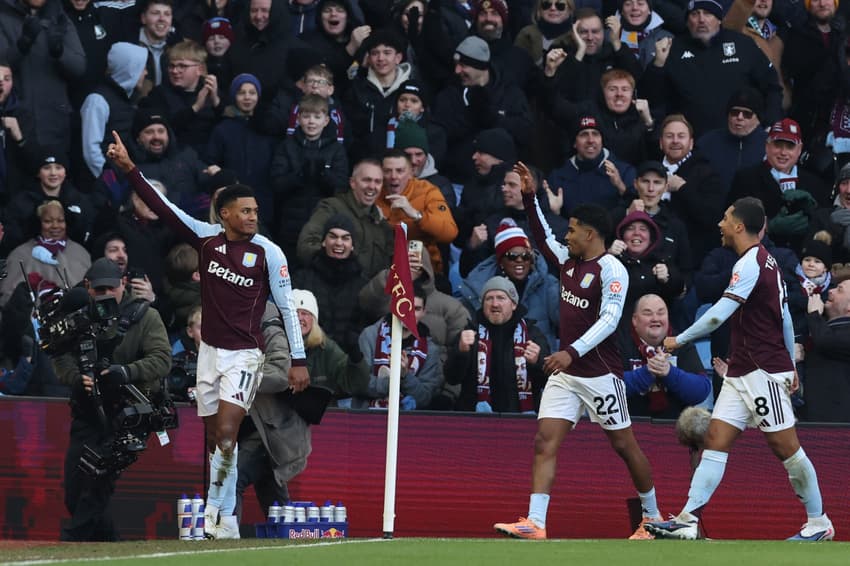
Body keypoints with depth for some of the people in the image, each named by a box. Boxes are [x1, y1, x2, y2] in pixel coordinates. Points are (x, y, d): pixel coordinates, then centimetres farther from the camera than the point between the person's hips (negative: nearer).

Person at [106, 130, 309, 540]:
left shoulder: (268, 253, -9)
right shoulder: (206, 238, 0)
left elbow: (287, 306, -6)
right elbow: (162, 207, -2)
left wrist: (298, 360, -9)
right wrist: (129, 168, -11)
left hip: (245, 355, -5)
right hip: (209, 351, 5)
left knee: (226, 433, -17)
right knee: (215, 438, 7)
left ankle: (215, 512, -10)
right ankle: (226, 522, 13)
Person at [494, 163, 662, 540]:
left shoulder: (611, 269, -14)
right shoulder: (569, 260, 10)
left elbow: (609, 319, -23)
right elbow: (544, 238, 30)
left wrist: (572, 351, -33)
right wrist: (530, 198, 21)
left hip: (600, 374, -7)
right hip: (564, 372, 7)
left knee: (624, 446, 4)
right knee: (545, 442, -7)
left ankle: (653, 518, 20)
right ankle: (535, 523, -14)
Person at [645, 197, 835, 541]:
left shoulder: (750, 264, -15)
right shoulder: (765, 261, 15)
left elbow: (719, 314, -21)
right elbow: (785, 317, 20)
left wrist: (679, 340, -10)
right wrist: (790, 366, 24)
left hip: (763, 372, -10)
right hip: (742, 373, 10)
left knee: (785, 446, -2)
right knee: (715, 440, 0)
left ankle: (818, 524, 7)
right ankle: (687, 522, -7)